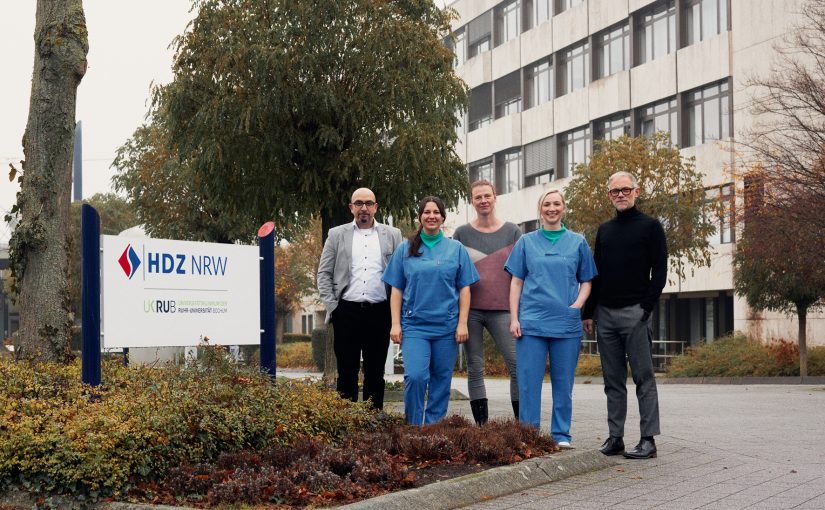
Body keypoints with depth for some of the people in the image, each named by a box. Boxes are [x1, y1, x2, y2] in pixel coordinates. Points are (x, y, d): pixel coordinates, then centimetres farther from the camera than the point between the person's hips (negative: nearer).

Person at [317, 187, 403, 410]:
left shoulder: (392, 235, 10)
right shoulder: (337, 235, 9)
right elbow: (324, 273, 9)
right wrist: (331, 306, -1)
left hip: (380, 313, 1)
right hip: (347, 312, 0)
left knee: (375, 372, 5)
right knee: (347, 371, 1)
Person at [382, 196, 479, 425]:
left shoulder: (456, 249, 8)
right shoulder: (405, 249, 9)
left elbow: (464, 289, 7)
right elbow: (396, 289, 8)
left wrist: (462, 323, -1)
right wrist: (395, 324, 1)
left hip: (447, 326, 1)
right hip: (414, 324, -1)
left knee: (441, 381, 3)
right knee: (415, 377, -15)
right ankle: (413, 428, -1)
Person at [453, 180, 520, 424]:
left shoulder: (512, 231, 9)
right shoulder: (462, 234, 10)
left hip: (502, 308, -1)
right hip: (470, 310, 1)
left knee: (518, 365, -9)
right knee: (475, 369, 2)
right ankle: (482, 426, 8)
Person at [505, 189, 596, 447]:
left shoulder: (578, 242, 9)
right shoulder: (526, 242, 9)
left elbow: (586, 282, 12)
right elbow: (516, 283, 8)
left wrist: (576, 306, -6)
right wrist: (514, 318, 0)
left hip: (567, 324, 0)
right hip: (531, 322, 0)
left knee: (563, 382, 5)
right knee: (529, 381, -2)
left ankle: (561, 434, 14)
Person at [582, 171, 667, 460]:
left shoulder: (650, 227, 2)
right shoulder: (604, 230, 17)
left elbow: (660, 272, -3)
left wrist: (646, 307, -13)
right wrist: (588, 312, 11)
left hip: (634, 313, -5)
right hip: (605, 314, 5)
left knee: (643, 377, -4)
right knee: (613, 380, 7)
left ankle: (648, 440, -3)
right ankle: (615, 437, 11)